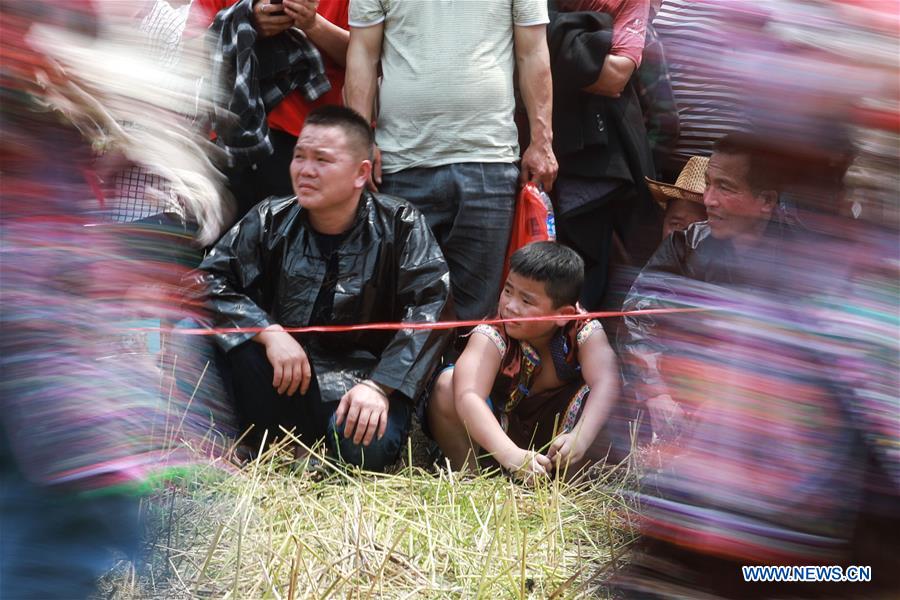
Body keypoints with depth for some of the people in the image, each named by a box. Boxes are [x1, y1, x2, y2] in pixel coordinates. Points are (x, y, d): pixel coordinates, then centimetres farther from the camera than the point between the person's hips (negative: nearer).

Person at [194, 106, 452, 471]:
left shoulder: (401, 227, -6)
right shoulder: (270, 221, -1)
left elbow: (430, 304, -15)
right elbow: (208, 280, -6)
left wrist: (379, 386, -26)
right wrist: (268, 332, -23)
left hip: (362, 378, -2)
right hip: (283, 383, 2)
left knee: (365, 447, -34)